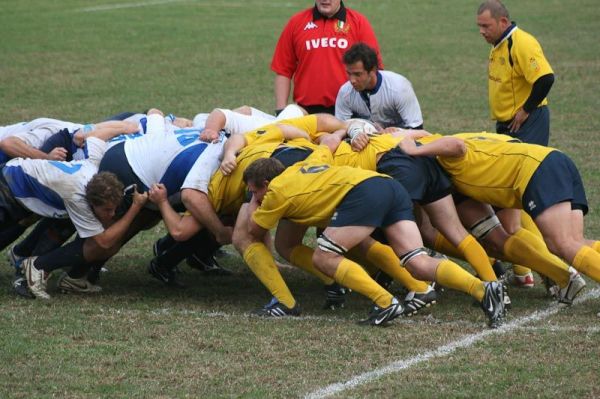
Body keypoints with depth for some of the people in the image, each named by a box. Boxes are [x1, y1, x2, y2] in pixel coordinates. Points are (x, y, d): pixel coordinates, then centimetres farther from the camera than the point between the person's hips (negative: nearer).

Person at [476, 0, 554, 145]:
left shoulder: (523, 44, -21)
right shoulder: (498, 45, 10)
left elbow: (545, 79, -28)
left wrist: (526, 110, -19)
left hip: (527, 122, -10)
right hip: (505, 123, 10)